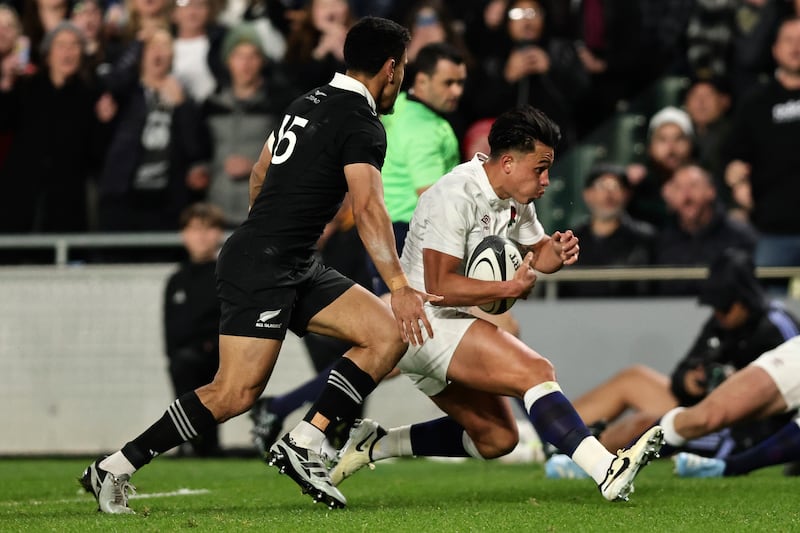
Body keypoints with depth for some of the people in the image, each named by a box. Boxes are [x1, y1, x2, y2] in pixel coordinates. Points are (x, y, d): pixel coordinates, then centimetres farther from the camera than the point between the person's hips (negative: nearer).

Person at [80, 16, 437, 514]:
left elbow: (260, 174, 25)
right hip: (262, 267, -10)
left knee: (390, 334, -1)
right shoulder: (363, 125, -13)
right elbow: (368, 209, -26)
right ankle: (115, 469, -5)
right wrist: (400, 287, -32)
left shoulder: (311, 102, 15)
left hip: (297, 267, 10)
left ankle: (303, 443, -6)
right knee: (236, 393, -15)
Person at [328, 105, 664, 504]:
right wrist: (509, 289, -29)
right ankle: (607, 470, -38)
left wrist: (555, 252, -3)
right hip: (426, 321, -10)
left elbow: (535, 252, 21)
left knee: (496, 438, 12)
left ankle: (374, 445, 15)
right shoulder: (456, 196, -20)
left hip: (448, 328, 10)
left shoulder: (516, 200, 8)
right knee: (536, 372, -25)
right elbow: (439, 286, -25)